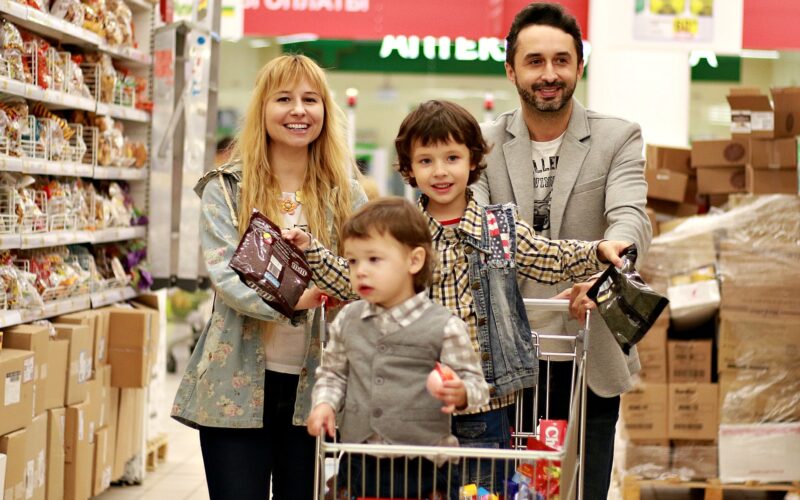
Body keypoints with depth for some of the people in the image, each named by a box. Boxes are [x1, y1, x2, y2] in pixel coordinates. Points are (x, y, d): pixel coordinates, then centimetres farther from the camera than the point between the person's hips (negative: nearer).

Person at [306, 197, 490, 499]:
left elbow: (475, 382, -5)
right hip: (359, 463, 4)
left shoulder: (444, 326, -9)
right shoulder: (347, 321, 4)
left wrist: (460, 394, -25)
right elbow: (333, 372, 16)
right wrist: (324, 403, -2)